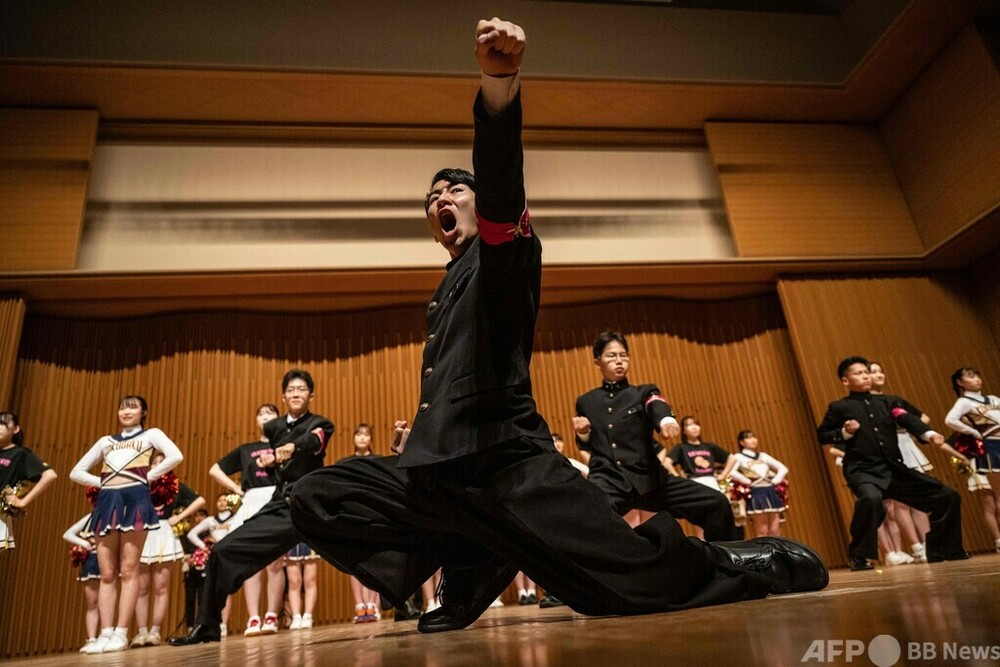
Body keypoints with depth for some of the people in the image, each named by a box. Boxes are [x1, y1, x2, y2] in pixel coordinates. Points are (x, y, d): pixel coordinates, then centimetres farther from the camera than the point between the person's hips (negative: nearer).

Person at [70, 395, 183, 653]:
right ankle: (106, 633, 3)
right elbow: (76, 472, 23)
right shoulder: (106, 441, 25)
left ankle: (121, 634, -7)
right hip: (107, 501, 5)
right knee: (107, 574, 2)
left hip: (135, 499, -4)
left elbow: (176, 456, -5)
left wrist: (149, 476, -4)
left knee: (128, 570, -7)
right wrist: (101, 482, 9)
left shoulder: (151, 434, 12)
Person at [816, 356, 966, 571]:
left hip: (895, 469, 6)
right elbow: (822, 435, 7)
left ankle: (940, 550, 24)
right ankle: (859, 557, -20)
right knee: (871, 498, -38)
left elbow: (908, 420, -3)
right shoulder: (839, 407, 4)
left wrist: (929, 433, -22)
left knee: (948, 496, 6)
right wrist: (844, 433, -10)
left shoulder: (888, 402, 15)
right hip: (862, 471, -5)